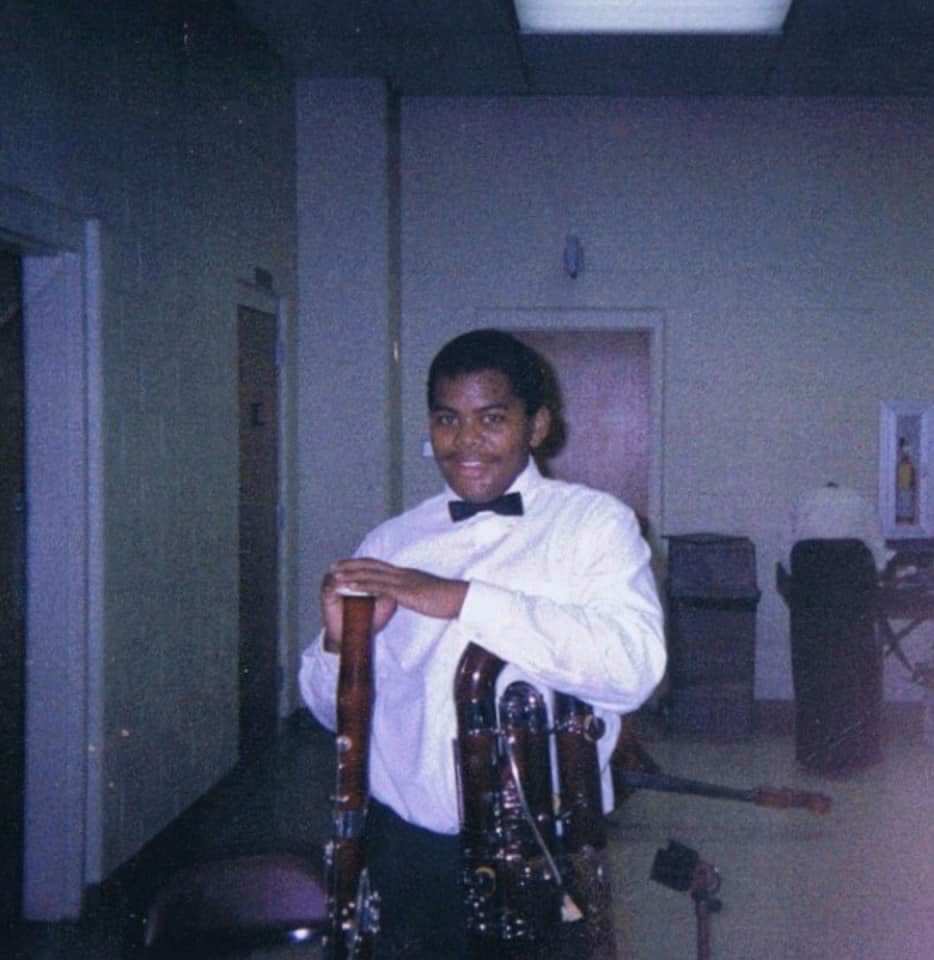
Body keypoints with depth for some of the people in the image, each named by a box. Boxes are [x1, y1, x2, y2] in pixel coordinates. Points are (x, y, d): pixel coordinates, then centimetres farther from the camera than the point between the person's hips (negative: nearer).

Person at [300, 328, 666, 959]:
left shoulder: (594, 523, -3)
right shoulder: (391, 543, 8)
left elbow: (636, 665, -21)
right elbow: (335, 710, 10)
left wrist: (461, 600, -25)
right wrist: (340, 644, -14)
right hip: (403, 844, 3)